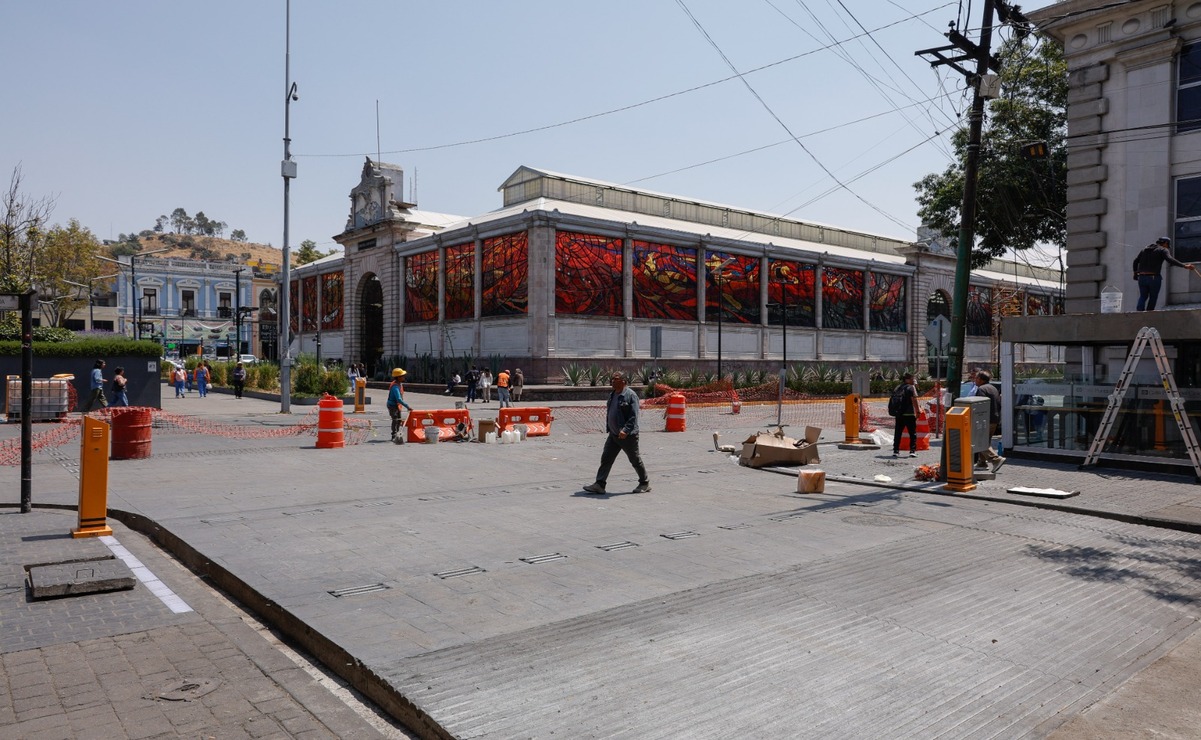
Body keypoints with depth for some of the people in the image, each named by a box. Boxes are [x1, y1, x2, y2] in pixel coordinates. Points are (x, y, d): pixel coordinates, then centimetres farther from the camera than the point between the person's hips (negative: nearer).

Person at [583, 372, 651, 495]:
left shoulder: (630, 395, -15)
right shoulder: (612, 395, 10)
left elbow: (634, 416, -22)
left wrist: (626, 430, -31)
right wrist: (608, 428, 18)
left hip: (628, 435, -8)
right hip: (613, 434, 8)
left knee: (635, 460, 7)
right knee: (606, 459, 1)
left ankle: (645, 483, 23)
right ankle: (599, 485, 1)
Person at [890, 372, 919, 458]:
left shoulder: (898, 388, 12)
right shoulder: (911, 387, -7)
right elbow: (914, 400, -13)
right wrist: (918, 411, -7)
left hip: (899, 414, 6)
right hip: (909, 414, -6)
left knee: (898, 433, 9)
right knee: (913, 433, 2)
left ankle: (896, 451, 9)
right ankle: (912, 450, -3)